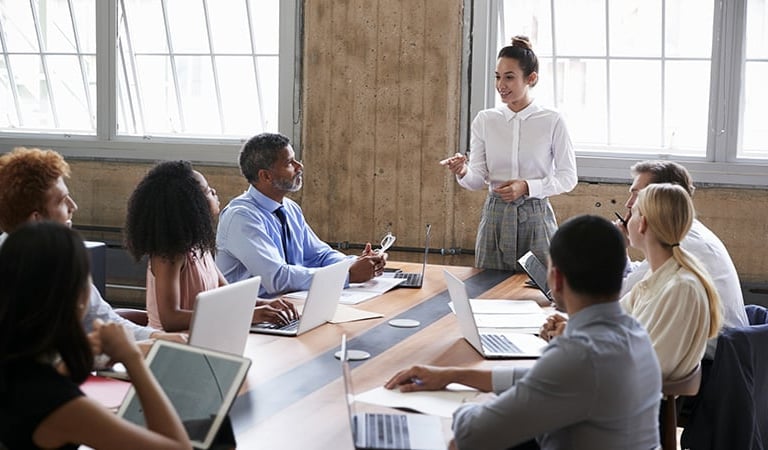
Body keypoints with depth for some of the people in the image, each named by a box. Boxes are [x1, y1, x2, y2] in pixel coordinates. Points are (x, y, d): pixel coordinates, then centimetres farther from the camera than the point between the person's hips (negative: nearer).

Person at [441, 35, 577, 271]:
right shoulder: (485, 120, 3)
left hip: (535, 217, -2)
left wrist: (527, 187, -16)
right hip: (495, 215, 2)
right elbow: (478, 180, 1)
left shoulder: (552, 121, -5)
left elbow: (568, 178, -2)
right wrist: (463, 172, -21)